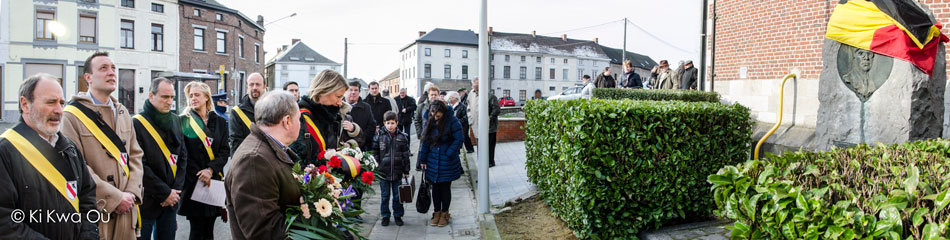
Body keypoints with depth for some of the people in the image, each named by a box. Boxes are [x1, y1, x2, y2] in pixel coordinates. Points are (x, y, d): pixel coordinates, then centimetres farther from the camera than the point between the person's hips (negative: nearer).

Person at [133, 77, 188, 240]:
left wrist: (176, 189, -2)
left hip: (171, 200, 5)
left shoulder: (175, 120, 8)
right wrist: (165, 193, -14)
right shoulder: (137, 124, -11)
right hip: (147, 201, -5)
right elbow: (140, 165, -15)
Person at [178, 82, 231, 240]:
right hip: (192, 182, -2)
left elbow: (225, 151, 2)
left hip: (214, 180, 2)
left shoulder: (219, 122, 9)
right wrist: (199, 175, -12)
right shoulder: (183, 121, 2)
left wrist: (210, 170, -13)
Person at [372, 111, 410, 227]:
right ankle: (385, 216, 24)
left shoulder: (402, 137, -1)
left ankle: (398, 215, 25)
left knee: (397, 196, 10)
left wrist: (406, 171, 2)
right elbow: (375, 154, 3)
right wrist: (375, 169, -1)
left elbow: (406, 155, 3)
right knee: (385, 196, 10)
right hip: (383, 171, 0)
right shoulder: (379, 136, -2)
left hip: (397, 172, 0)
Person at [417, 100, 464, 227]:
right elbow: (425, 140, 6)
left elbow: (458, 140, -11)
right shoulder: (430, 121, 0)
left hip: (447, 163, -4)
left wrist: (447, 154, -15)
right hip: (433, 161, 4)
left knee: (445, 188, 7)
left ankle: (444, 214, 23)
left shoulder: (453, 121, -14)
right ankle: (436, 212, 26)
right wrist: (422, 159, 4)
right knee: (435, 187, 12)